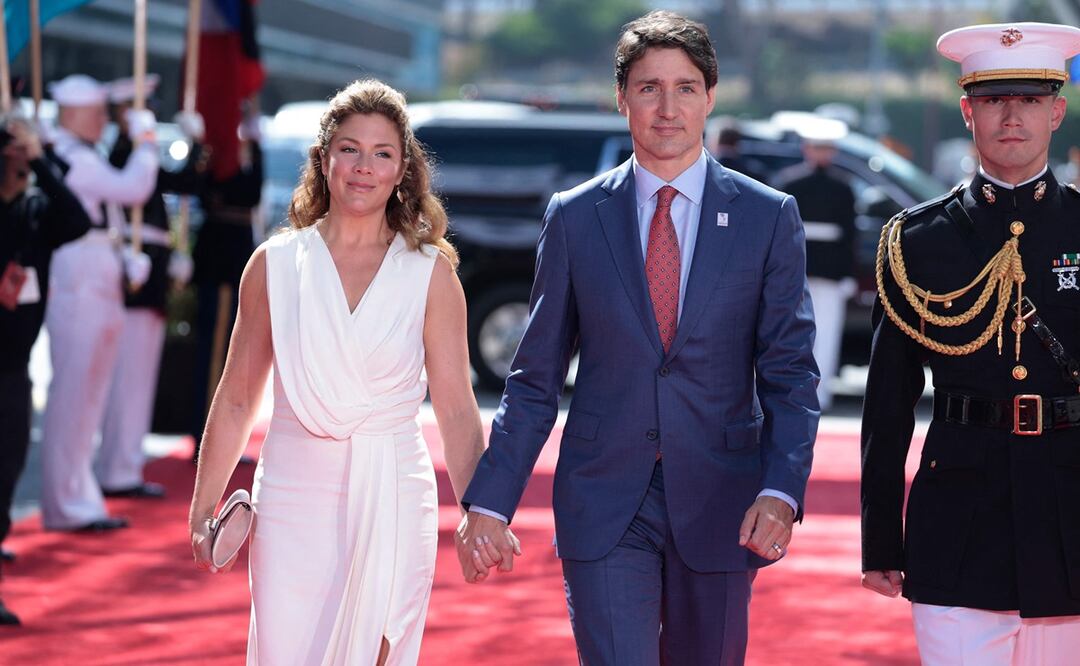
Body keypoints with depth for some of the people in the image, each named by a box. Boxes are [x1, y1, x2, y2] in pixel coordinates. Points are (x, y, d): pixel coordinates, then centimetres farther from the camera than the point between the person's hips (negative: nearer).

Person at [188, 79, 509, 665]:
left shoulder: (430, 274, 1)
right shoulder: (274, 264, 4)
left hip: (392, 505, -1)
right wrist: (202, 511, 10)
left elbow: (457, 411, 0)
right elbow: (236, 398, 10)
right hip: (292, 500, 1)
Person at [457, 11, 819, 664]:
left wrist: (781, 490, -16)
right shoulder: (575, 217, 4)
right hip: (603, 506, 0)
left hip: (719, 505, 1)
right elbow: (536, 379, 7)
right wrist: (489, 501, 0)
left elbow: (790, 373, -1)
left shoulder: (769, 217, 1)